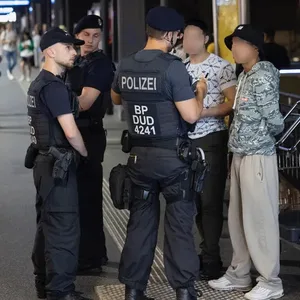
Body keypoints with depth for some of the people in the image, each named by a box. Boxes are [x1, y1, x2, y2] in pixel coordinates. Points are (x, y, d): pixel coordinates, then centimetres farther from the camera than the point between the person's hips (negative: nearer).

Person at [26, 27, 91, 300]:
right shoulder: (54, 86, -18)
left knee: (47, 224, 16)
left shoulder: (38, 83, 14)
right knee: (64, 228, -6)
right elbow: (71, 132, -22)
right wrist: (84, 153, -4)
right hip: (58, 164, -10)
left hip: (45, 161, 10)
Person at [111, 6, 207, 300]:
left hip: (139, 154, 5)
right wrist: (200, 92, 2)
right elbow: (191, 115, -15)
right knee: (179, 222, 3)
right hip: (172, 156, -5)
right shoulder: (172, 67, -15)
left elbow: (116, 99, 24)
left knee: (140, 221, 12)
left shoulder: (125, 66, 4)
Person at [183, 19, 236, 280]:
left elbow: (233, 103, -11)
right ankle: (207, 250, 20)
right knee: (194, 199, 8)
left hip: (211, 140, -6)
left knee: (210, 200, -4)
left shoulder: (221, 67, -6)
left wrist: (203, 112, -20)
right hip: (187, 140, 6)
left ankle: (211, 259, 2)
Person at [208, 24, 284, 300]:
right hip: (240, 155, 9)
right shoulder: (245, 75, 14)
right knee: (238, 218, 14)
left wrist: (260, 138, 3)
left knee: (259, 219, -3)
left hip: (258, 156, -9)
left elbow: (274, 120, -14)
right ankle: (239, 274, 25)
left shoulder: (262, 76, -15)